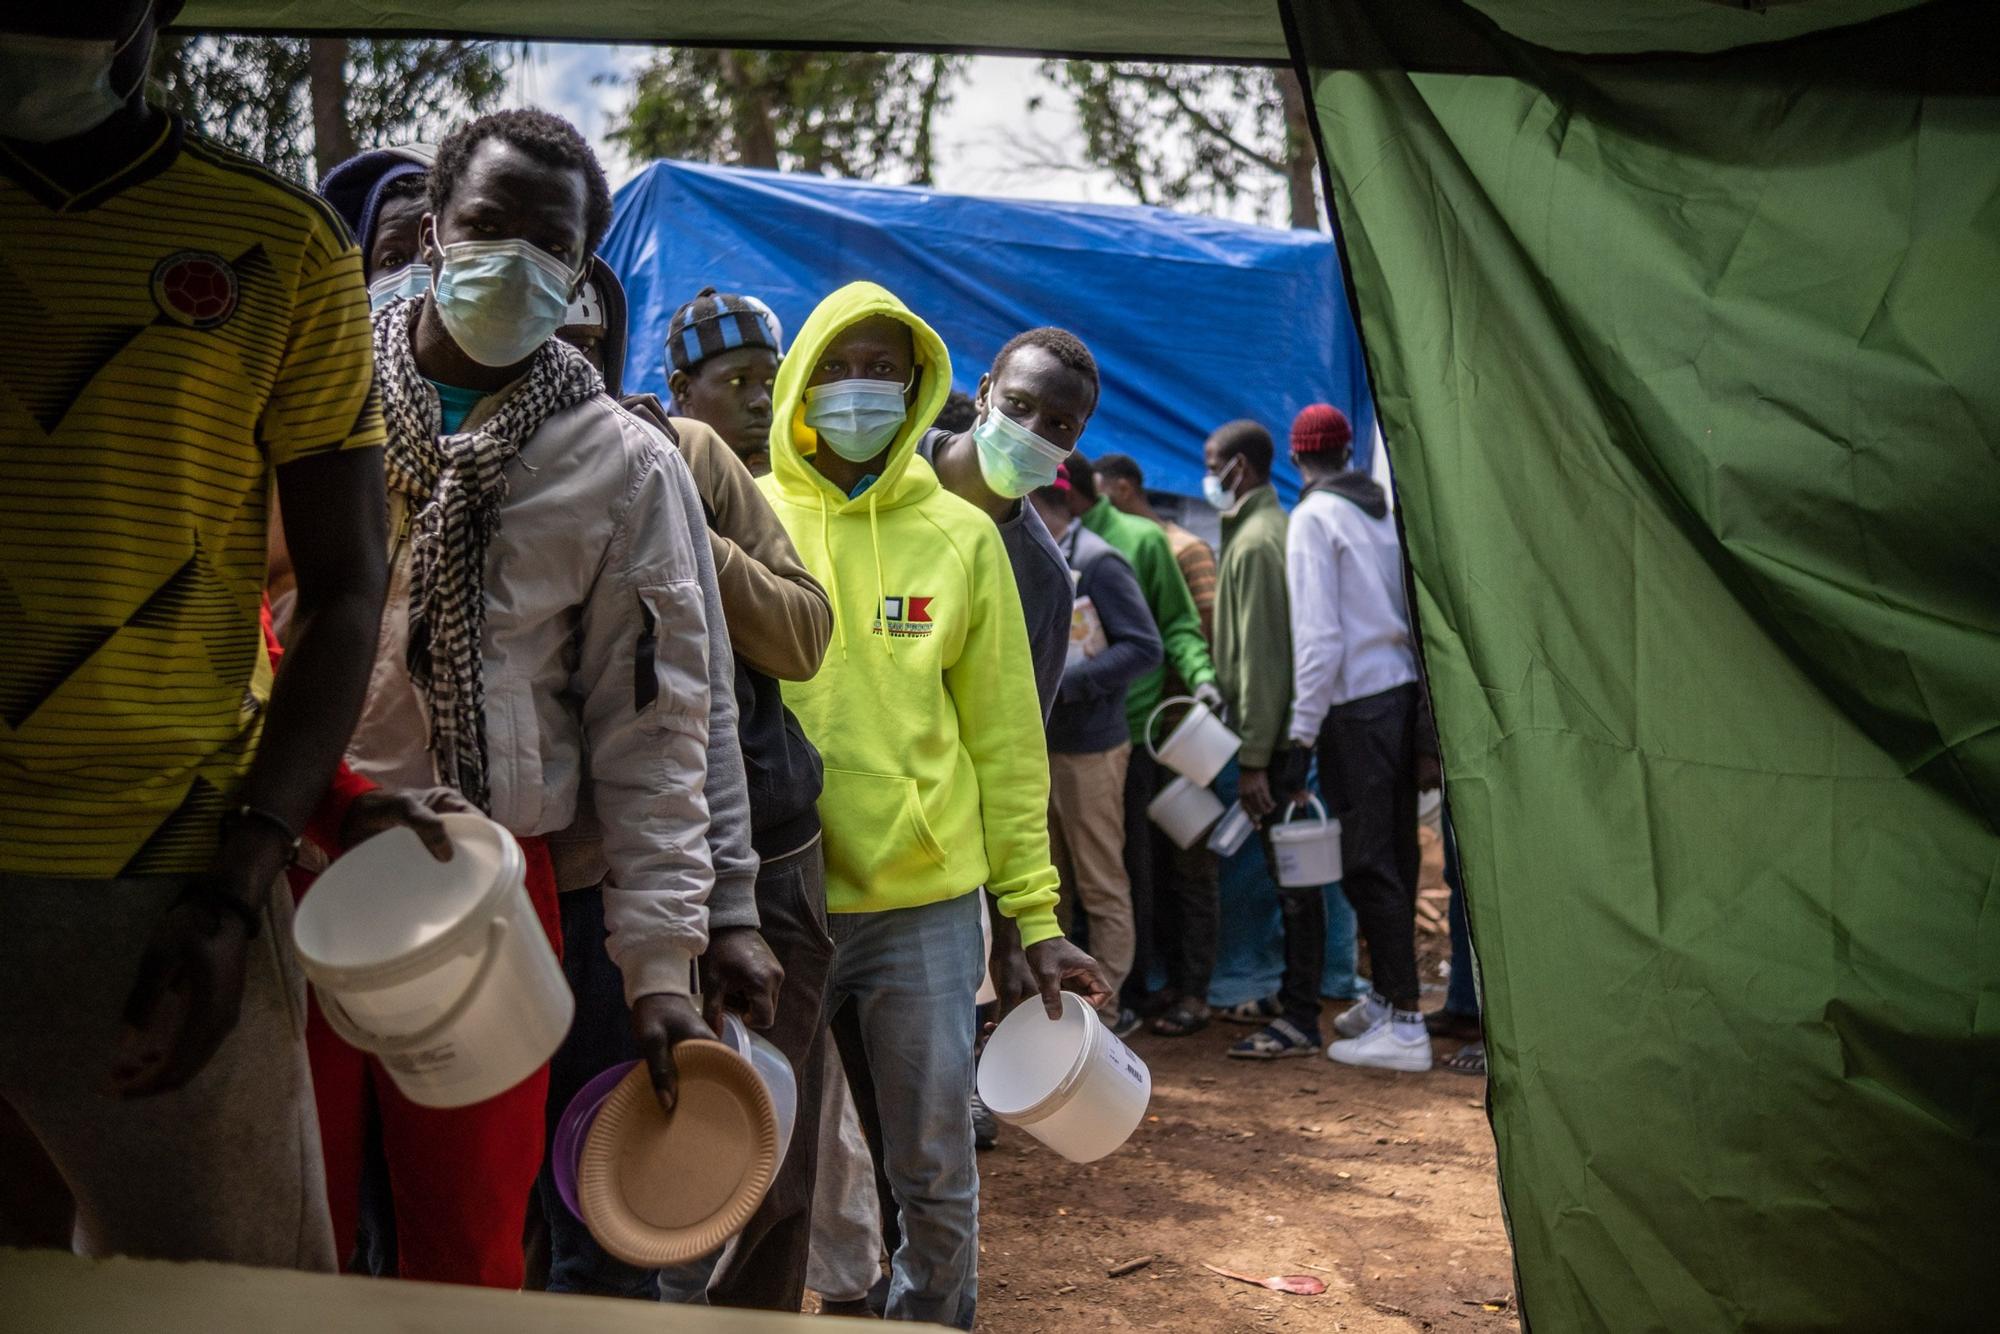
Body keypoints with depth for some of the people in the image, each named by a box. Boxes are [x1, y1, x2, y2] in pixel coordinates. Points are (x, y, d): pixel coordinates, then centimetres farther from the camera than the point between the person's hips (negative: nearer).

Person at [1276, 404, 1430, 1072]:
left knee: (1367, 864, -5)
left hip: (1357, 702, -8)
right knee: (1394, 855, 15)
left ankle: (1405, 1025, -4)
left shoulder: (1315, 517, -8)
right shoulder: (1383, 508, 13)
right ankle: (1387, 998, 26)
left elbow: (1319, 634, -15)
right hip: (1404, 689, 8)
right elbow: (1411, 606, 12)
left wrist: (1303, 728, -13)